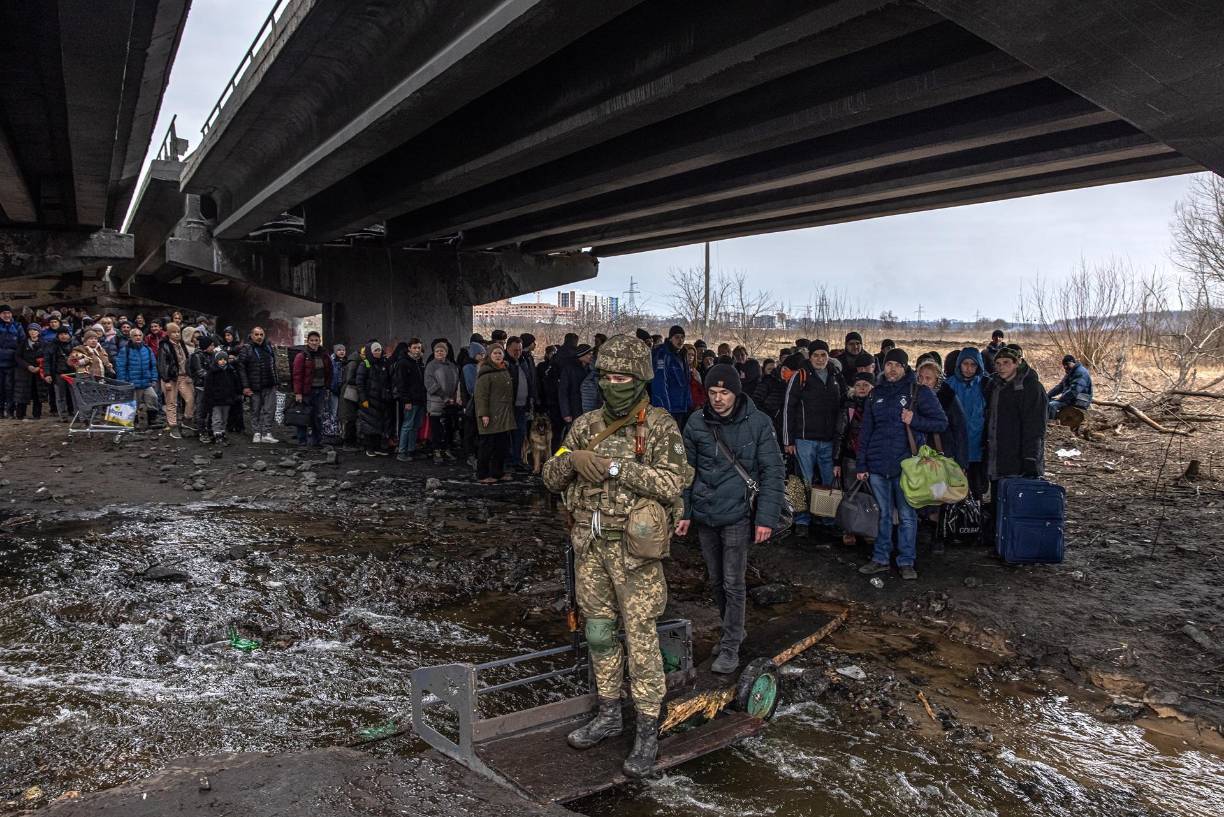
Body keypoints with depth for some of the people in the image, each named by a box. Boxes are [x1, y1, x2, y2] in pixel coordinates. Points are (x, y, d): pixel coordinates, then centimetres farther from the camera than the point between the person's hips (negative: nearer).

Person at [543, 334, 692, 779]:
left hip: (634, 547, -5)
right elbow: (551, 478, 8)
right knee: (598, 630, 15)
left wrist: (615, 465, -21)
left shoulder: (660, 426, -8)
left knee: (640, 635, 0)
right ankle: (608, 714, 32)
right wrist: (571, 459, -14)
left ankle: (648, 731, 13)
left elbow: (671, 484, -19)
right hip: (589, 543, 6)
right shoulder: (586, 425, 7)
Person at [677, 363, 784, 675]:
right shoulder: (697, 422, 0)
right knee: (715, 580, 15)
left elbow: (773, 472, -7)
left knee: (733, 582, 0)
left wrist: (766, 518, -13)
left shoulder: (757, 422, -9)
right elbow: (687, 469, 8)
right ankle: (732, 629, 36)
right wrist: (684, 512, 5)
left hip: (737, 514, -4)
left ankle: (730, 646, 13)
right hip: (704, 514, 4)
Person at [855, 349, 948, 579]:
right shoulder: (876, 394, 12)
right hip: (877, 465, 3)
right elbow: (865, 430, 14)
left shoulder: (919, 392, 1)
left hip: (905, 464, -3)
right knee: (883, 514, 11)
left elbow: (941, 422, 1)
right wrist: (861, 464, 9)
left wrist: (914, 420, -15)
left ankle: (906, 562, 13)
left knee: (907, 515, 3)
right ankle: (880, 558, 19)